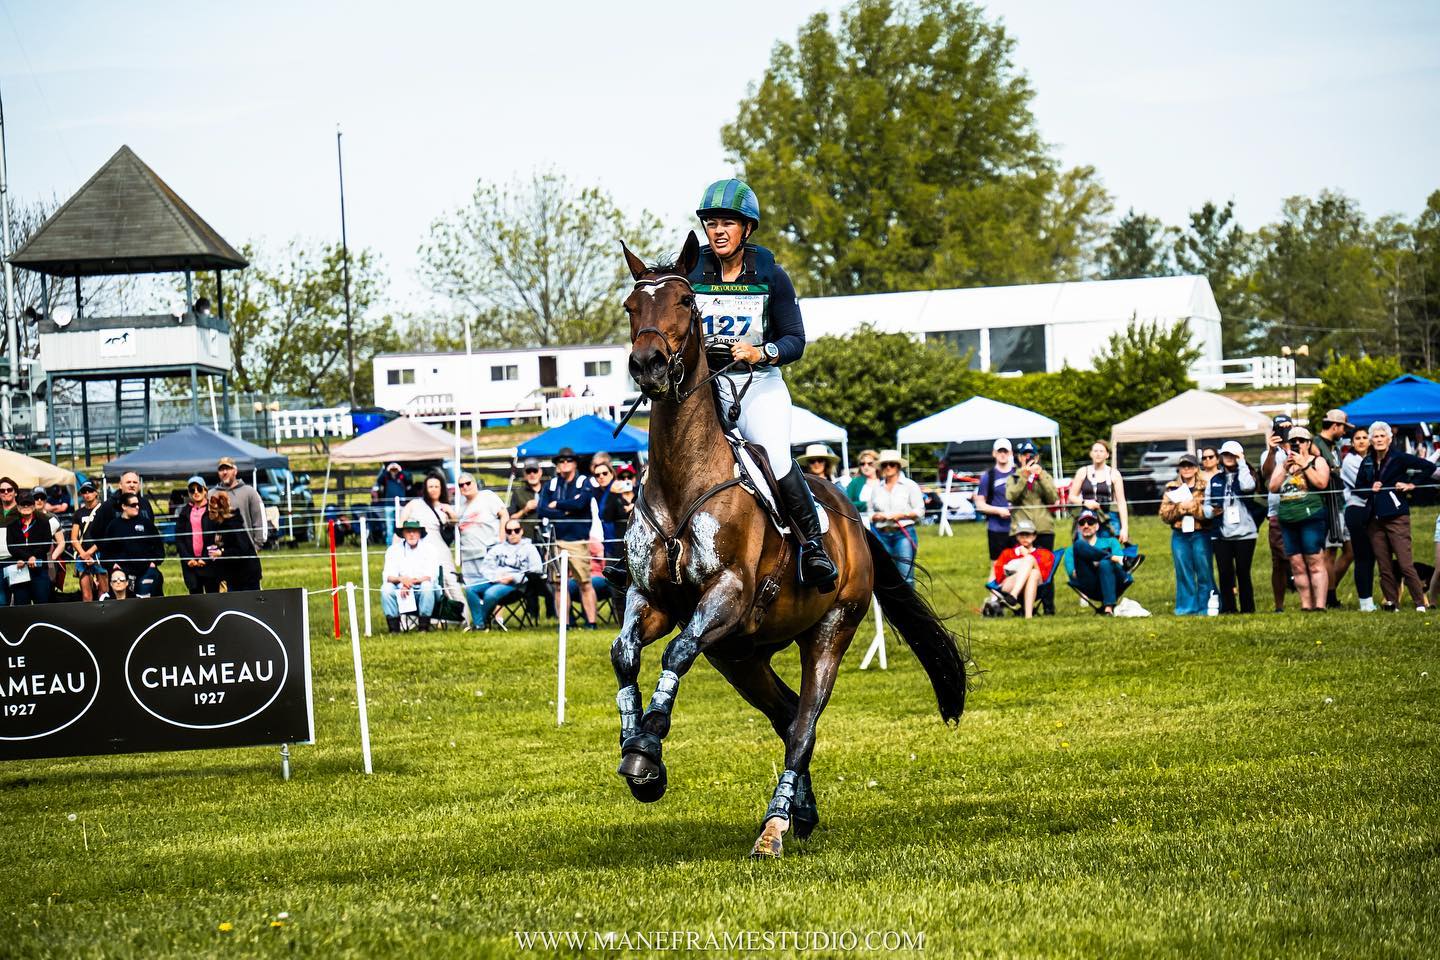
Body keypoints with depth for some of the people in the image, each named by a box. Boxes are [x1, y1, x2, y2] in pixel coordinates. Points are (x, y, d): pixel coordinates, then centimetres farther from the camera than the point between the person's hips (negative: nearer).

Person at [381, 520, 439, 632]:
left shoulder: (427, 549, -3)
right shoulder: (394, 550, 1)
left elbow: (430, 576, -12)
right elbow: (387, 576, -8)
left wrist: (411, 581, -28)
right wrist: (401, 579, -31)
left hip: (421, 591, -1)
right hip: (400, 591, 1)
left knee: (427, 586, -33)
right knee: (386, 588, -27)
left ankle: (424, 626, -23)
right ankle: (393, 627, -20)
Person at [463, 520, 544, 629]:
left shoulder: (529, 548, 11)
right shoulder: (498, 548, 24)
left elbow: (535, 572, -2)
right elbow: (484, 568, 15)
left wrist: (512, 578, -12)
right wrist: (496, 576, -7)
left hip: (515, 584, -5)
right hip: (494, 581, 5)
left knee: (491, 593, -35)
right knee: (469, 589, -23)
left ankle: (481, 621, -15)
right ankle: (479, 624, -24)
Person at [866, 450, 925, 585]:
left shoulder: (910, 485, 2)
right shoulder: (877, 488, 13)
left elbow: (920, 511, 0)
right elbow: (870, 511, 18)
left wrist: (901, 515, -13)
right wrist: (876, 516, -5)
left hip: (904, 534, -3)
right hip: (882, 534, 4)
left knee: (905, 574, -8)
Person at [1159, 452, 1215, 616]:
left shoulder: (1205, 487, 1)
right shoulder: (1172, 489, 10)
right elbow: (1164, 514, 3)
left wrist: (1193, 507, -16)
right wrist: (1180, 507, -10)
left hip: (1200, 535, -3)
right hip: (1179, 536, 3)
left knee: (1204, 572, -1)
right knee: (1183, 574, 4)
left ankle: (1205, 607, 5)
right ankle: (1187, 607, 9)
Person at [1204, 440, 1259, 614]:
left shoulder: (1245, 475, 4)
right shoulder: (1214, 480, 13)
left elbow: (1247, 486, -19)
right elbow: (1206, 503, 13)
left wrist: (1241, 463, -10)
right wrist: (1211, 512, -10)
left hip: (1244, 533, -3)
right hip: (1221, 534, 3)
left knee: (1242, 572, -1)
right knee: (1224, 573, 1)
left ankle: (1247, 608, 6)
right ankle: (1227, 608, 8)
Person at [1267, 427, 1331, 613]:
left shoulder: (1317, 461, 6)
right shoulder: (1282, 464, 19)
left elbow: (1322, 483, -11)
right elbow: (1273, 488, 8)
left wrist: (1304, 465, -11)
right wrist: (1285, 468, -4)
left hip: (1311, 516, -5)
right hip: (1288, 519, 5)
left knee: (1315, 563, -10)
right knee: (1297, 566, 2)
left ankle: (1320, 604, -14)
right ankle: (1305, 605, 3)